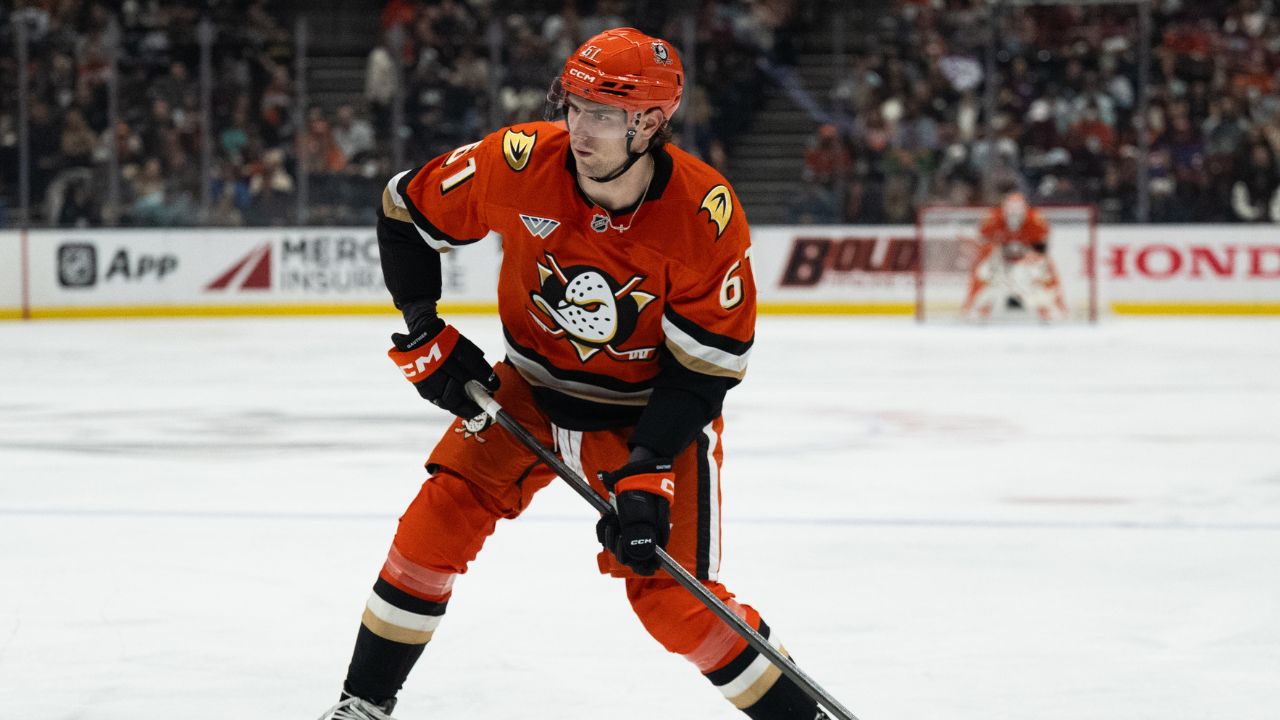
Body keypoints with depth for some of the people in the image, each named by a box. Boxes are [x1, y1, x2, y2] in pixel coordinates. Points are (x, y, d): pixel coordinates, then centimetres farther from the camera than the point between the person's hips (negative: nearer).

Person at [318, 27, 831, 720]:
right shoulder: (518, 163, -23)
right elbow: (406, 210, -4)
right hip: (532, 387, 3)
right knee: (440, 517, -9)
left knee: (671, 597, -11)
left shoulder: (706, 218, -27)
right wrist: (423, 333, -8)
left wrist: (647, 474, -27)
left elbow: (705, 369, -20)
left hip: (650, 409, -3)